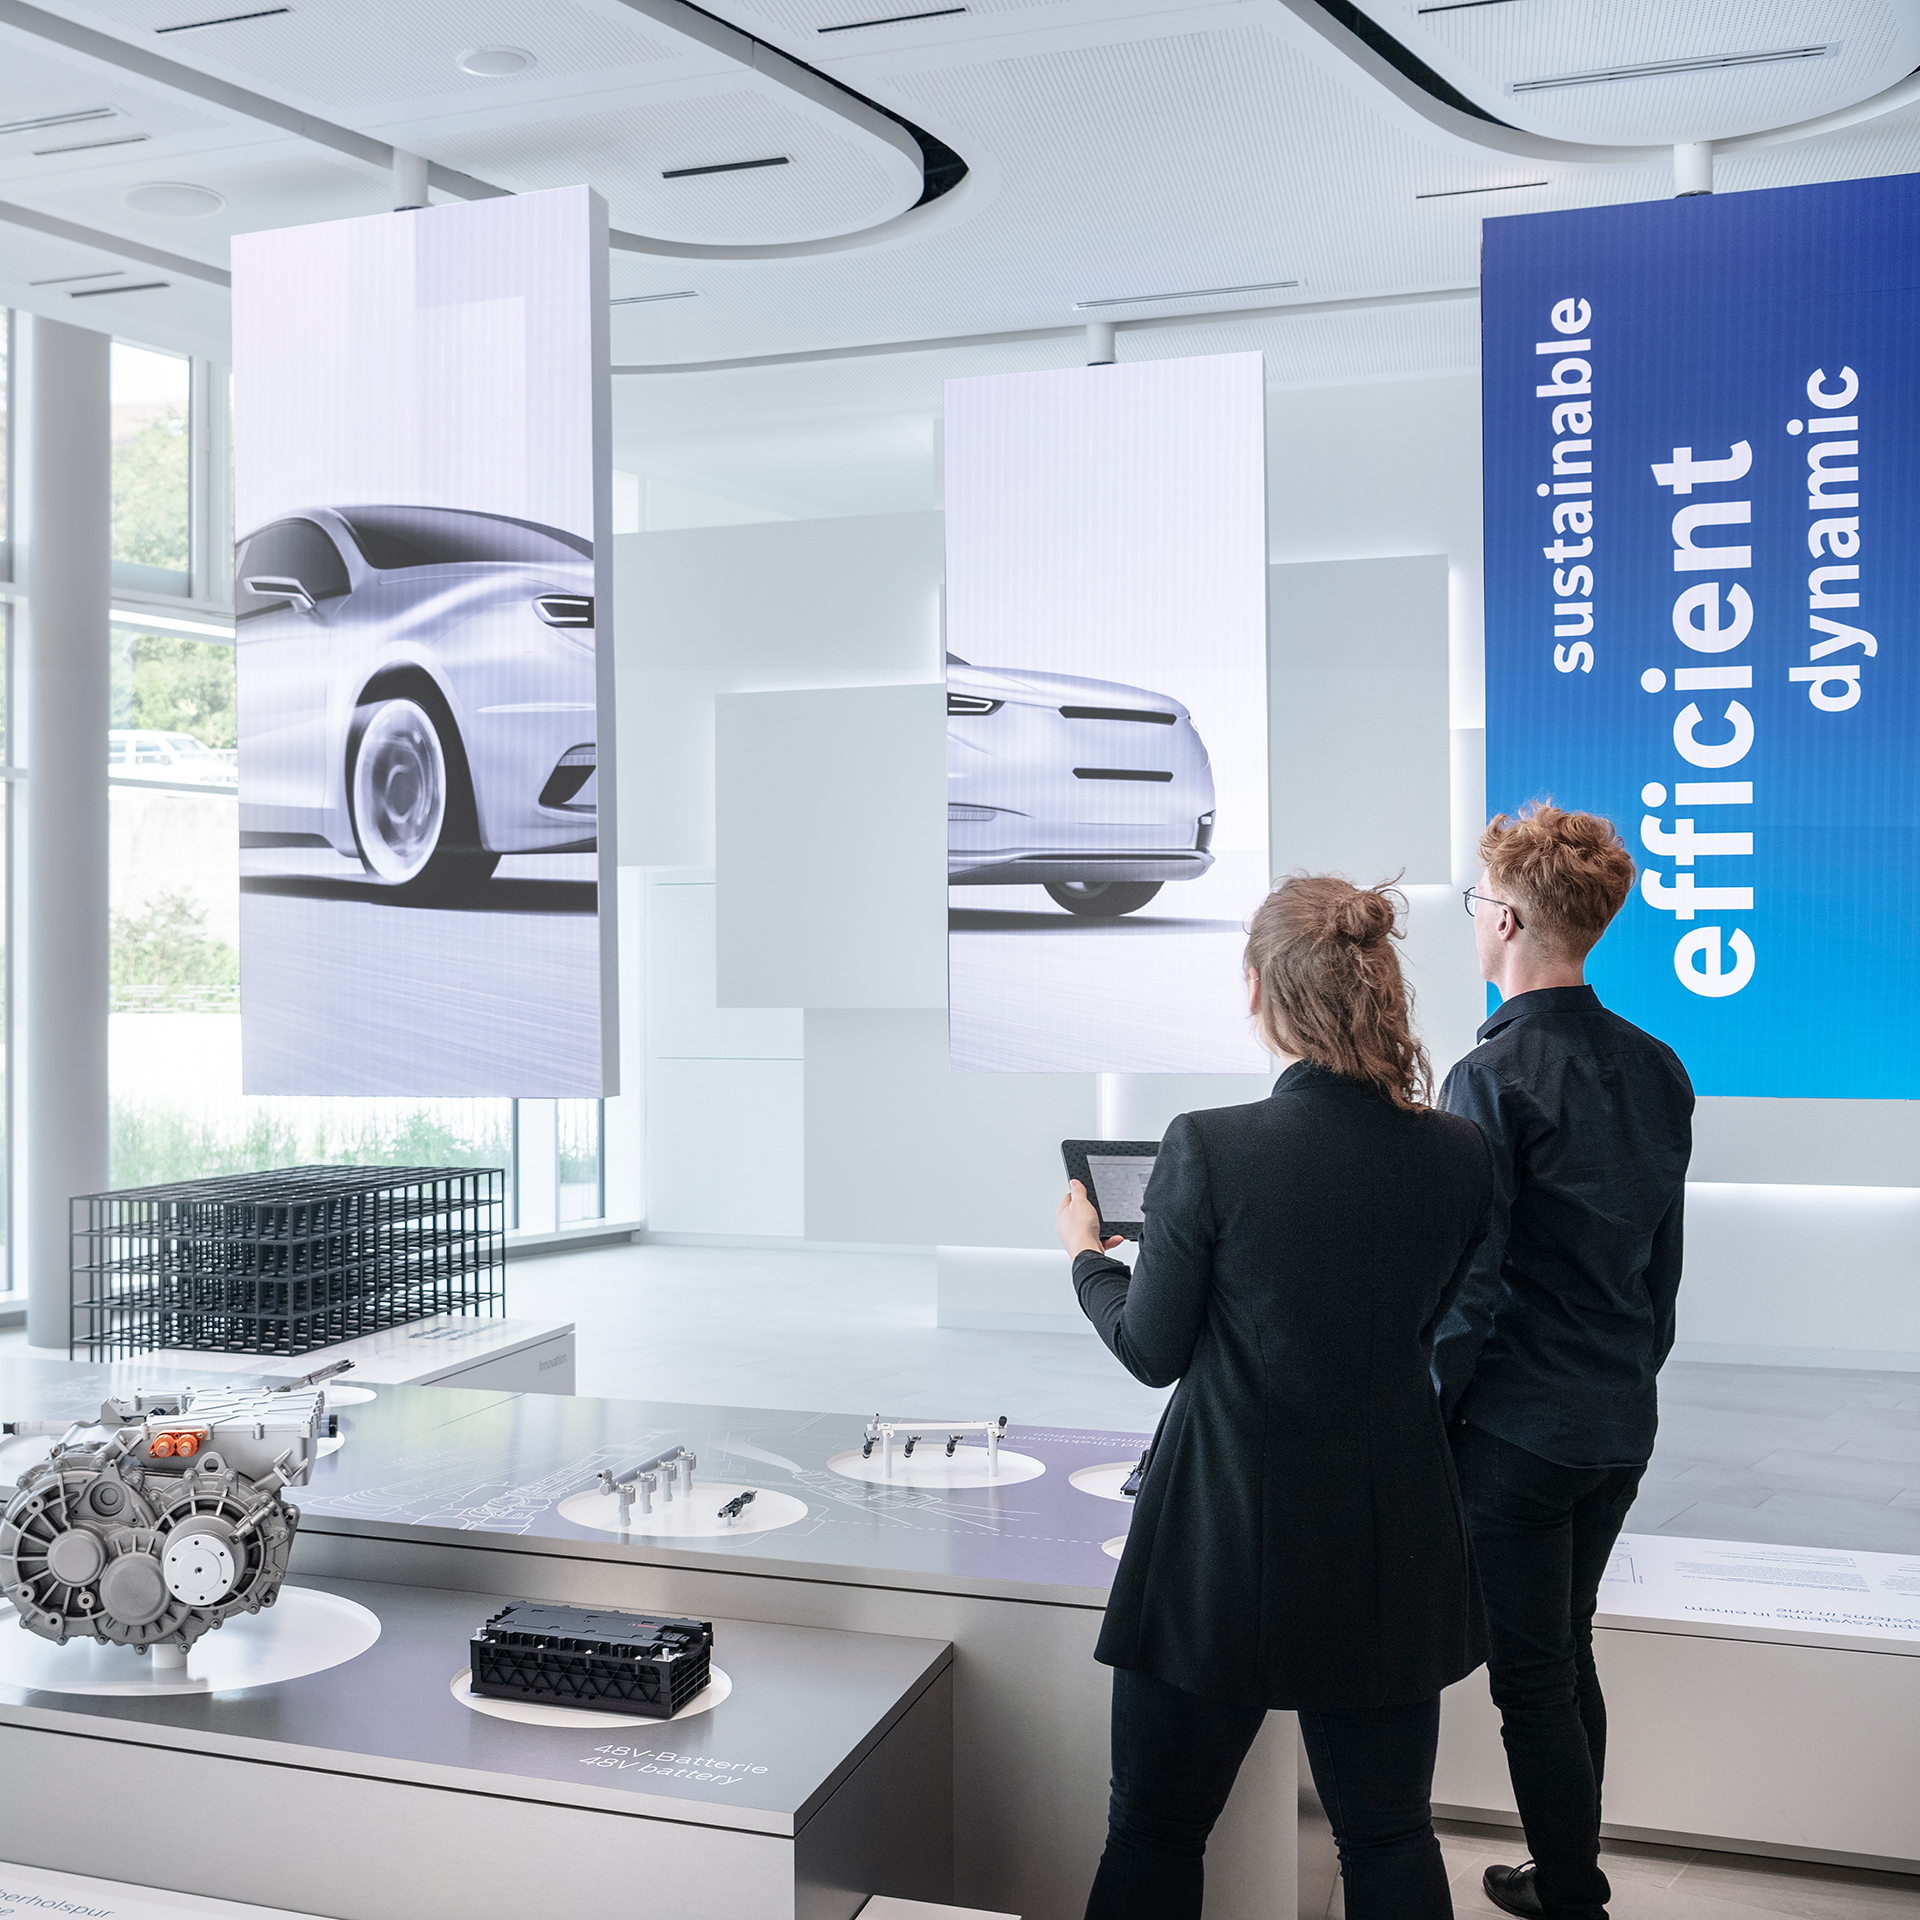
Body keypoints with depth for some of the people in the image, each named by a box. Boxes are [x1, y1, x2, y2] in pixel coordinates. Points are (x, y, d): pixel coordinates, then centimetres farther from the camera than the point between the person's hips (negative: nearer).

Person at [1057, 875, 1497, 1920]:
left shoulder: (1206, 1148, -19)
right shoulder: (1458, 1154, -7)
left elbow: (1151, 1351, -9)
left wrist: (1086, 1255, 9)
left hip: (1225, 1541, -3)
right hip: (1391, 1549, 4)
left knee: (1154, 1833, 15)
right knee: (1390, 1834, 20)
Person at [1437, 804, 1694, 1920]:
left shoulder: (1490, 1080, -20)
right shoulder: (1660, 1071, 3)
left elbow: (1467, 1291, -20)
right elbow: (1664, 1263, 11)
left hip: (1518, 1431, -8)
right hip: (1623, 1425, 8)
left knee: (1533, 1682, 5)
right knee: (1569, 1654, 21)